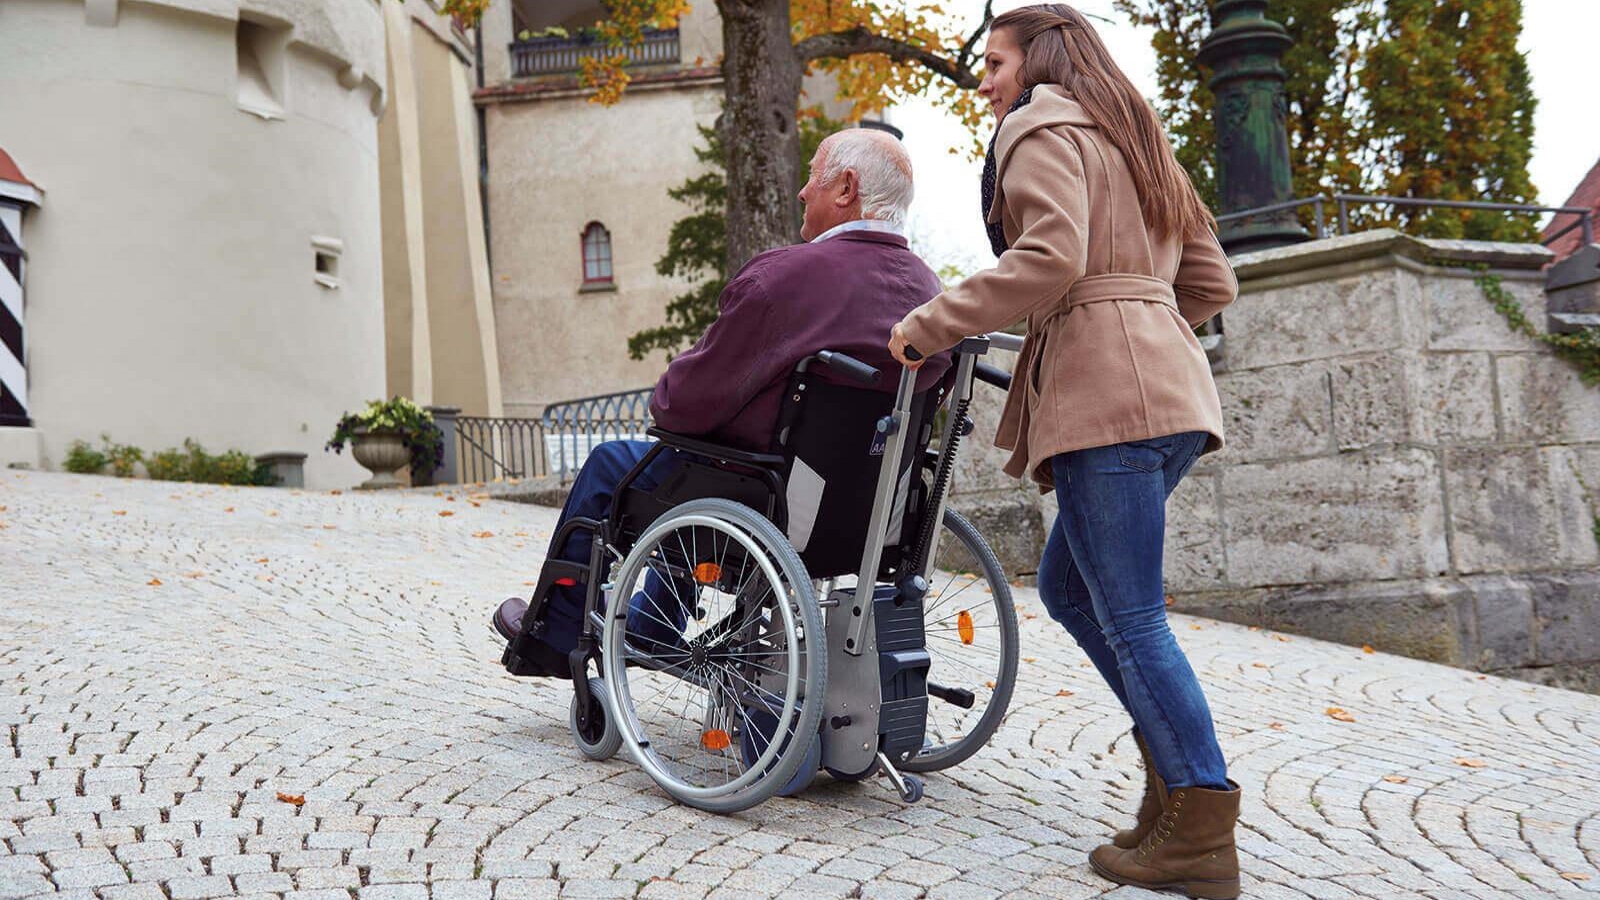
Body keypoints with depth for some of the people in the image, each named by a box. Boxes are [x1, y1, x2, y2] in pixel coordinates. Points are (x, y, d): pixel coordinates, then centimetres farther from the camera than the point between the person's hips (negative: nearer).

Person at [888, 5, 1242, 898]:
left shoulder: (1044, 125, 1)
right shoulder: (1134, 140, 27)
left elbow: (1048, 257, -18)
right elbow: (1211, 281, 23)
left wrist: (929, 326, -10)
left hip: (1104, 389, -9)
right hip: (1164, 383, 10)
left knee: (1129, 616, -6)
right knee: (1066, 583, 16)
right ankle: (1177, 757, 15)